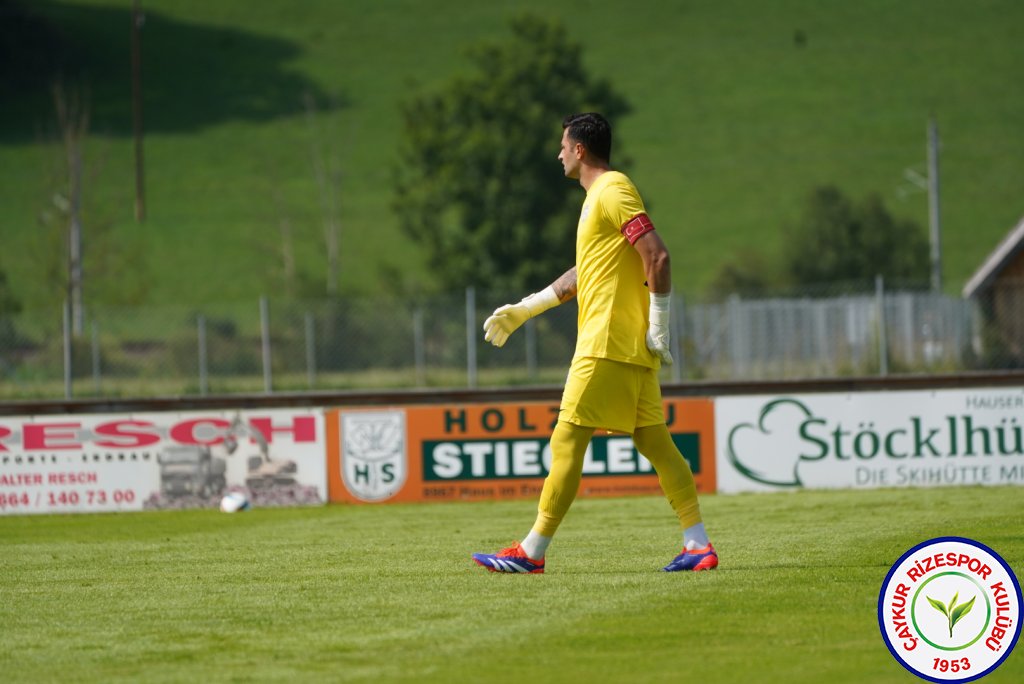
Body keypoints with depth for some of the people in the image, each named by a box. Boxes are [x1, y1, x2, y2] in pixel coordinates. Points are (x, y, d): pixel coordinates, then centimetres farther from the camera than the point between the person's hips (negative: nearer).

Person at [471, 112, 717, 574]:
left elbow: (657, 256, -19)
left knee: (566, 443, -6)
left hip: (606, 345, -10)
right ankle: (698, 545, 1)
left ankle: (531, 553, -4)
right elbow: (583, 274, 30)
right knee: (655, 443, 6)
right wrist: (522, 310, 29)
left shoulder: (613, 192, -10)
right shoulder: (601, 195, 21)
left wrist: (658, 326, -18)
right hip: (631, 348, 10)